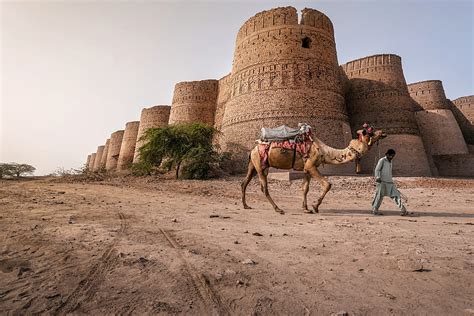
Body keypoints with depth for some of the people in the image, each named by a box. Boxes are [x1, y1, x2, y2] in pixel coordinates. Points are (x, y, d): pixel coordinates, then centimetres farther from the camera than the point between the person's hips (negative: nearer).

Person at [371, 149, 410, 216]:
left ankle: (403, 211, 5)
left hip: (390, 182, 8)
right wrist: (378, 177, -26)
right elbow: (377, 170, -11)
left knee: (396, 195, 2)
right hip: (382, 182, -7)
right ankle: (374, 210, 8)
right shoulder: (382, 160, -4)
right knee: (379, 196, -3)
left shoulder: (390, 162, 18)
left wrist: (392, 181, 25)